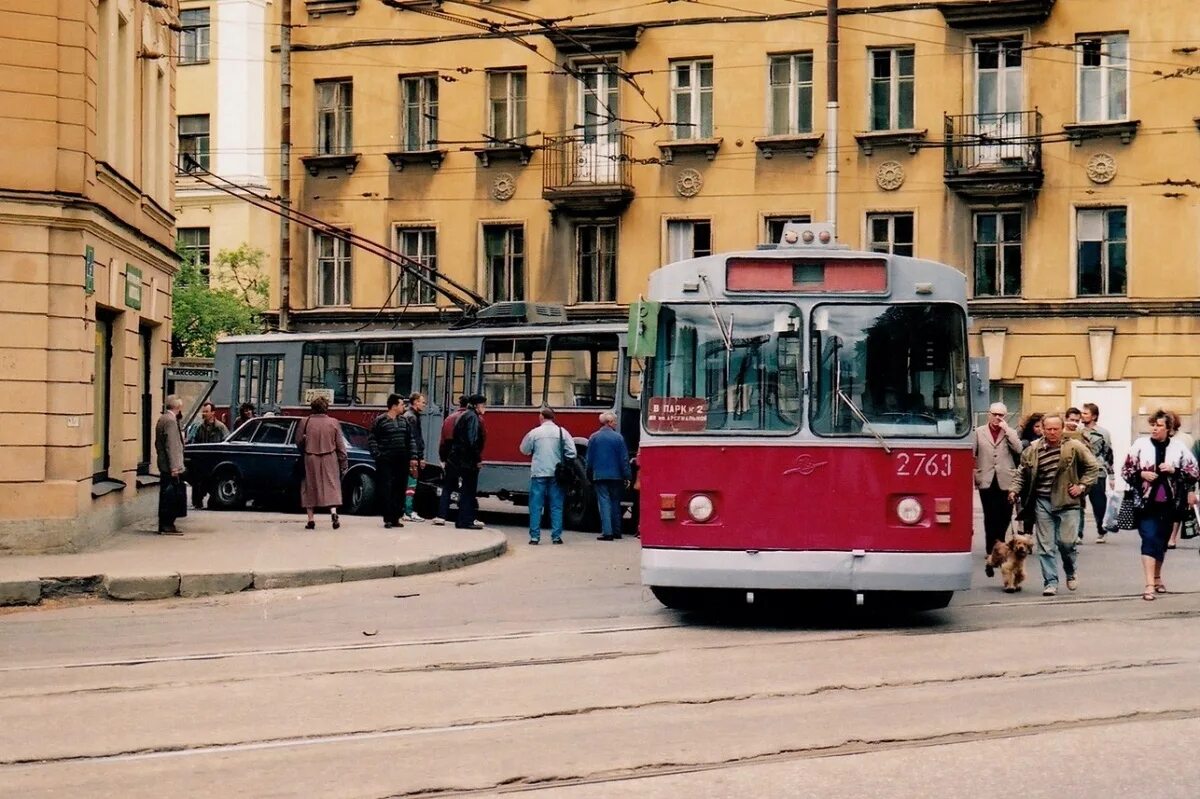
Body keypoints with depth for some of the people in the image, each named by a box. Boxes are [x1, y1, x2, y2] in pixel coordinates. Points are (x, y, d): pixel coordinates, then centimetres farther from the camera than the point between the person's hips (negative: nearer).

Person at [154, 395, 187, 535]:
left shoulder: (162, 419, 15)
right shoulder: (170, 421, -16)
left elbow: (158, 444, 22)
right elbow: (171, 446, -20)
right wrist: (174, 467, -21)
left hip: (164, 466, 10)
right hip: (171, 467, -10)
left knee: (167, 496, 12)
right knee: (171, 496, -7)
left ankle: (165, 525, 15)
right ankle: (167, 526, -6)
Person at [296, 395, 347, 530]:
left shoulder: (305, 422, -5)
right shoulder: (333, 423, -3)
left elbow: (298, 441, 3)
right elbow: (340, 446, -1)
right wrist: (343, 464, 6)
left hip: (310, 460, 0)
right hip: (329, 459, 0)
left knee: (310, 488, 10)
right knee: (331, 485, 8)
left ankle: (311, 520, 9)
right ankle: (333, 512, -14)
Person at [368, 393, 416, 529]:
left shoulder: (403, 421, 13)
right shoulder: (380, 421, -5)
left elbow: (410, 440, 16)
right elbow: (371, 439, -5)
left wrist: (412, 457, 8)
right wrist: (377, 455, -14)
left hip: (402, 462, 6)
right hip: (386, 461, -6)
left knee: (400, 490, 6)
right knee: (386, 489, -7)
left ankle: (396, 518, 13)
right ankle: (388, 519, -5)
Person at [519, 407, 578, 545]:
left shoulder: (534, 433, -2)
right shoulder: (562, 432, -1)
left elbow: (524, 450, 8)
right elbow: (571, 452, -4)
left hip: (538, 473, -1)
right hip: (556, 475, 1)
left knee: (536, 506, 4)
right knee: (556, 506, 7)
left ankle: (534, 537, 2)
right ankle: (556, 536, 5)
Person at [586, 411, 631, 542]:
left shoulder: (593, 438, 1)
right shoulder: (618, 437, -5)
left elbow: (589, 459, 6)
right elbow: (624, 459, -4)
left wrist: (590, 476, 15)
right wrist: (627, 476, 0)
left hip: (599, 476, 0)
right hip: (615, 476, 0)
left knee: (604, 502, -2)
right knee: (615, 502, 12)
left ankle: (607, 531, -11)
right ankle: (617, 531, 17)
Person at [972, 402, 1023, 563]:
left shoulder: (1010, 432, 10)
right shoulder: (979, 432, 8)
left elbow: (1018, 449, -8)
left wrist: (1006, 429, -10)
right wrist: (973, 476, -2)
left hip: (1005, 481, 1)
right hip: (987, 481, -1)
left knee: (1004, 517, 3)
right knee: (990, 516, -1)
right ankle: (990, 549, 4)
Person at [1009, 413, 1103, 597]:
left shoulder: (1074, 447, -3)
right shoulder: (1033, 450, 4)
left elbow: (1093, 467, 5)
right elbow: (1021, 473, 14)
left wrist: (1082, 486, -3)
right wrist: (1015, 490, 2)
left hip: (1067, 501, -2)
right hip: (1043, 502, 2)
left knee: (1066, 542, -7)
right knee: (1045, 546, 2)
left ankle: (1071, 571, 22)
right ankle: (1050, 582, 9)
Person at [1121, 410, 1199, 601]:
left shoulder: (1178, 448, 0)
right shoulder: (1140, 445, -2)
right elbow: (1126, 470, 3)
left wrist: (1174, 470, -14)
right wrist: (1141, 474, -15)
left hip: (1169, 504, 2)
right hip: (1146, 502, -2)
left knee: (1162, 540, 15)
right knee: (1150, 539, -11)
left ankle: (1157, 578, 34)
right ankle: (1150, 584, -16)